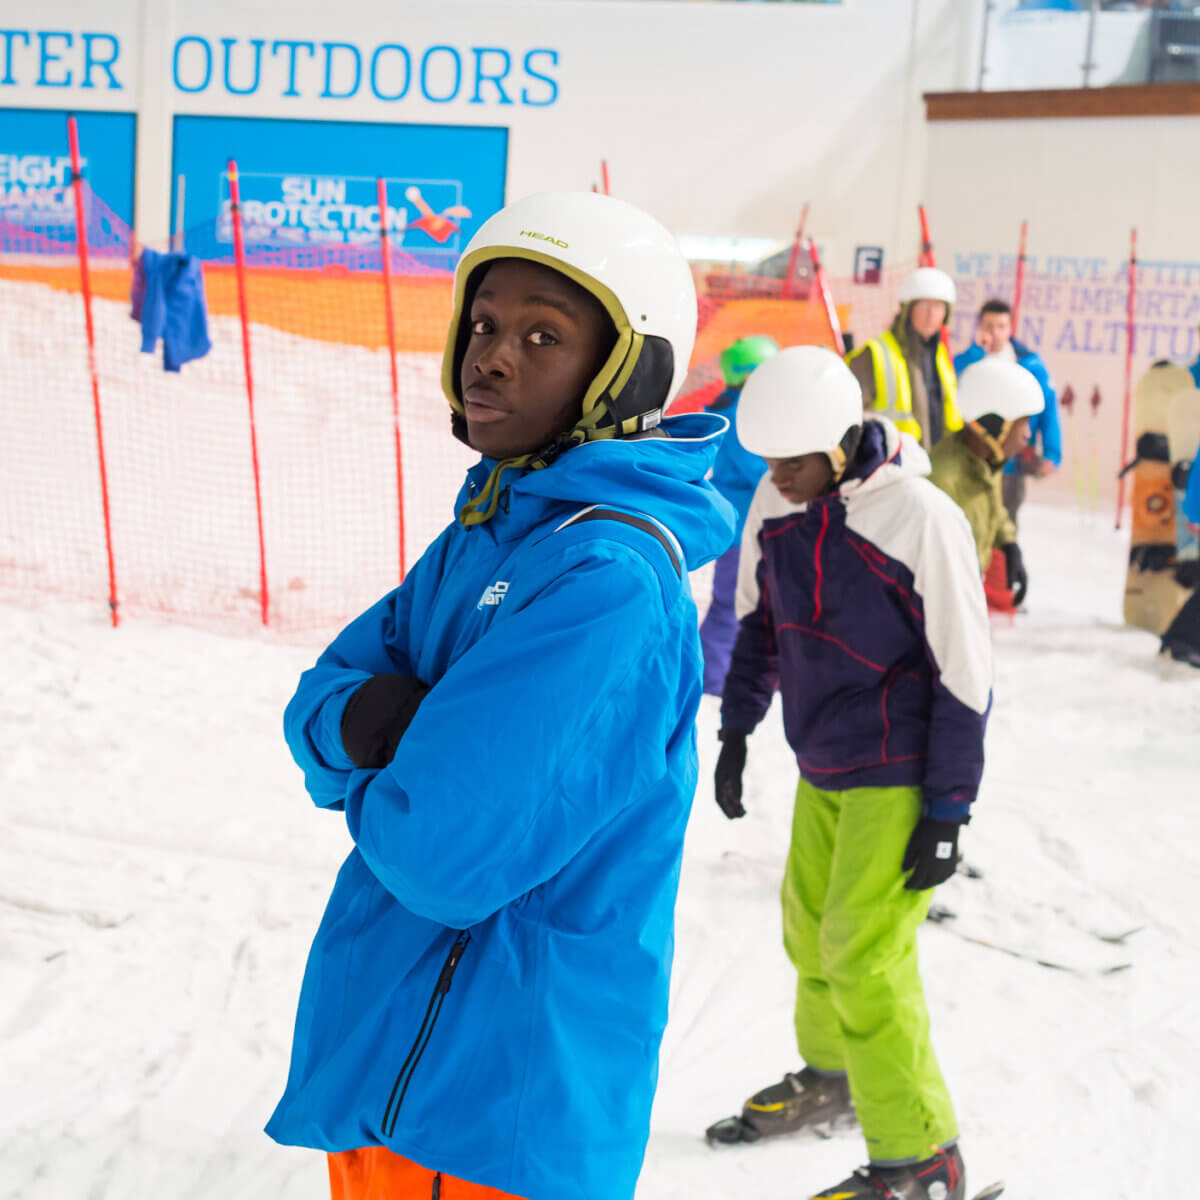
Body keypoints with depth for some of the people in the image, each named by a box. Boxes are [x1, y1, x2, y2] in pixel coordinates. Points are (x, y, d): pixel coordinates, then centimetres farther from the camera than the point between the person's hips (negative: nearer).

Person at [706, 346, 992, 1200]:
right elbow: (759, 619, 14)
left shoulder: (922, 519, -21)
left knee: (863, 954, -9)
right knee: (811, 928, 18)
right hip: (822, 768, 7)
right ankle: (831, 1078, 42)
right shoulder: (775, 504, -3)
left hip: (900, 777, -7)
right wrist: (737, 730, 13)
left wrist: (947, 811, -14)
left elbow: (966, 673, -16)